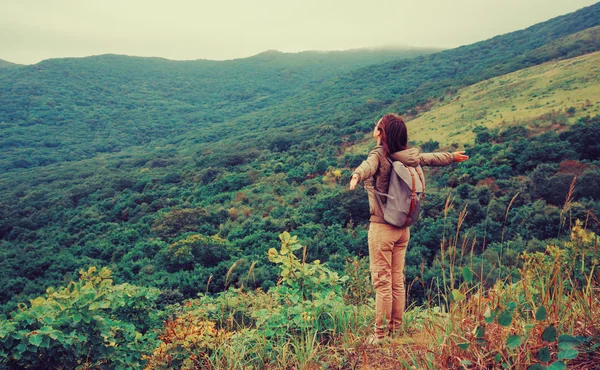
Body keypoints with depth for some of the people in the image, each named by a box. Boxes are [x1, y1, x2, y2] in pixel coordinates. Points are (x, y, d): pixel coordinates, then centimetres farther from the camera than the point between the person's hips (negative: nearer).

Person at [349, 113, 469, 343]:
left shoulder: (379, 155, -14)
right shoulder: (409, 157, 5)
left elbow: (368, 166, -38)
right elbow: (430, 158, 24)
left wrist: (357, 175, -59)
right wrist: (452, 157, 43)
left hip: (381, 227, -7)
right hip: (403, 228, 7)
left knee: (382, 281, 0)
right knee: (398, 280, 14)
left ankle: (381, 333, 6)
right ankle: (396, 329, 24)